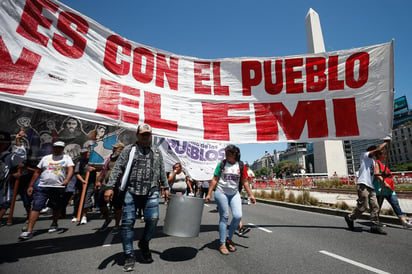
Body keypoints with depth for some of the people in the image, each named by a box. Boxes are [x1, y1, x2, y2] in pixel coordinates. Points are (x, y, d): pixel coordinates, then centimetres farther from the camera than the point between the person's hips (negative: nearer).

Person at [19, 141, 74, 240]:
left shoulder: (66, 158, 5)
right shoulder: (45, 158, 13)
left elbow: (70, 170, -9)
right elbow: (37, 172, 15)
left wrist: (67, 180, -27)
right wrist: (30, 185, 10)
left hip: (58, 187, -1)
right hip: (42, 187, 2)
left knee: (56, 208, 12)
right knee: (36, 207, -7)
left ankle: (54, 224, 33)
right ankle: (29, 231, -3)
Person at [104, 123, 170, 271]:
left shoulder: (157, 151, 14)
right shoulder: (129, 150, 5)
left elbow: (162, 171, 19)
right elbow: (117, 168, 0)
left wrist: (166, 187, 17)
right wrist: (110, 187, -9)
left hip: (151, 192, 2)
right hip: (131, 192, -1)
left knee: (153, 219, -6)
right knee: (127, 222, 0)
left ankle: (144, 244, 24)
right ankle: (129, 256, 17)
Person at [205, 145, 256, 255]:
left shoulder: (240, 165, 3)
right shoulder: (221, 164, -1)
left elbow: (245, 182, 7)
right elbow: (214, 180, 0)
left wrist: (251, 195, 3)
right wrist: (209, 194, -5)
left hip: (234, 194, 2)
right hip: (221, 192, -2)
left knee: (238, 216, -7)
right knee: (224, 217, 1)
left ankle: (229, 238, 18)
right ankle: (222, 244, 15)